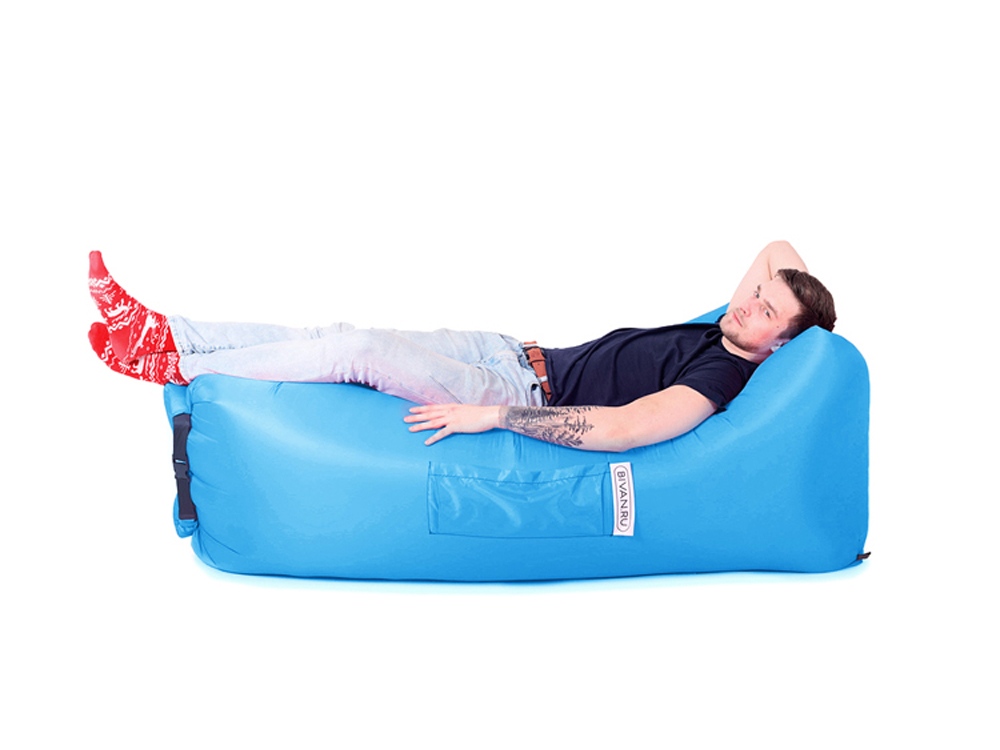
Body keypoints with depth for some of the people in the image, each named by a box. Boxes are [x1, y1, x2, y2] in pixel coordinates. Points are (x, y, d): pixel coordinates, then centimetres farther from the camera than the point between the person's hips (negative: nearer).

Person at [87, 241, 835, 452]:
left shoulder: (719, 377, -19)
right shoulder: (720, 331, 8)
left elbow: (621, 429, -33)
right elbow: (779, 247, 24)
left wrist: (493, 416, -31)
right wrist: (796, 292, 5)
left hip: (525, 396, -9)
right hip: (516, 354, 9)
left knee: (356, 351, -18)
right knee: (348, 337, -1)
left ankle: (169, 364, -7)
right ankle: (162, 332, 1)